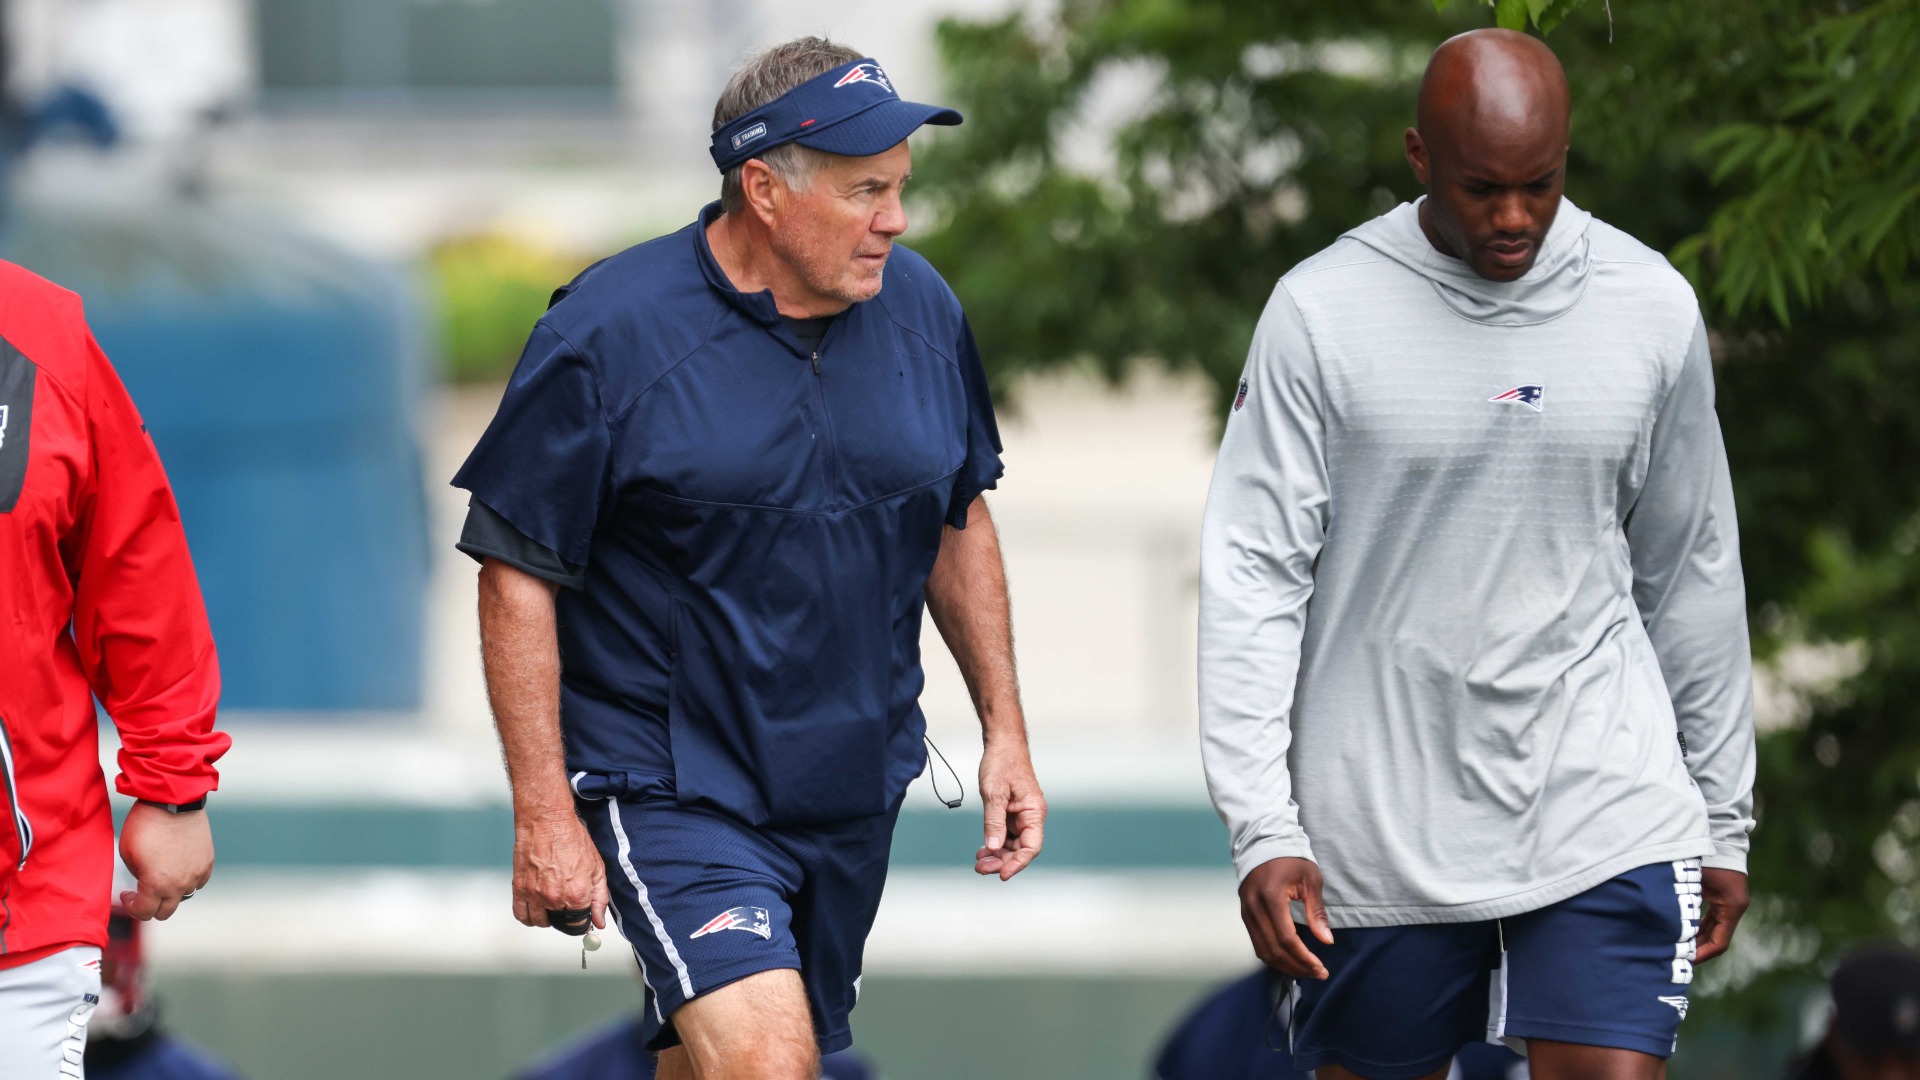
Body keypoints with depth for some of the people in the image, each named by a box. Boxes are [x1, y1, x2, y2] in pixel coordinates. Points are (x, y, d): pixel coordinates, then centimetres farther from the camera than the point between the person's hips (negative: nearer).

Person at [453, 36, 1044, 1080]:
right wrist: (544, 816, -14)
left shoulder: (921, 310, 4)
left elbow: (960, 524, 18)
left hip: (859, 791, 6)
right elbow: (516, 576, -11)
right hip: (671, 789, -6)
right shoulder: (608, 336, -14)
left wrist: (1005, 729, 15)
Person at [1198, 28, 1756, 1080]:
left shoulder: (1652, 309, 4)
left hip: (1605, 799, 1)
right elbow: (1253, 576, -4)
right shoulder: (1320, 312, -4)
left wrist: (1724, 820, 15)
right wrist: (1262, 827, -12)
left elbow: (1692, 576, 13)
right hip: (1379, 826, -1)